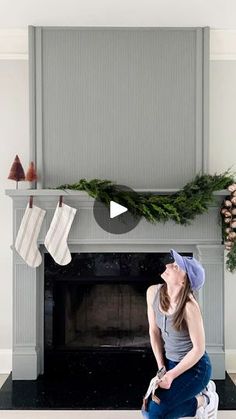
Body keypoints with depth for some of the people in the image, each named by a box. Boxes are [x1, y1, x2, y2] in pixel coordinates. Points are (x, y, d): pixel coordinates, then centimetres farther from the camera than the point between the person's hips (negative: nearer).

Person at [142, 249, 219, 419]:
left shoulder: (189, 307, -31)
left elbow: (198, 349, -22)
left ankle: (202, 402, 9)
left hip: (195, 367, -7)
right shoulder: (153, 292, -11)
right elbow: (154, 331, 0)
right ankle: (199, 390, 22)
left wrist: (171, 376, -17)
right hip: (171, 362, 7)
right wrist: (161, 368, -3)